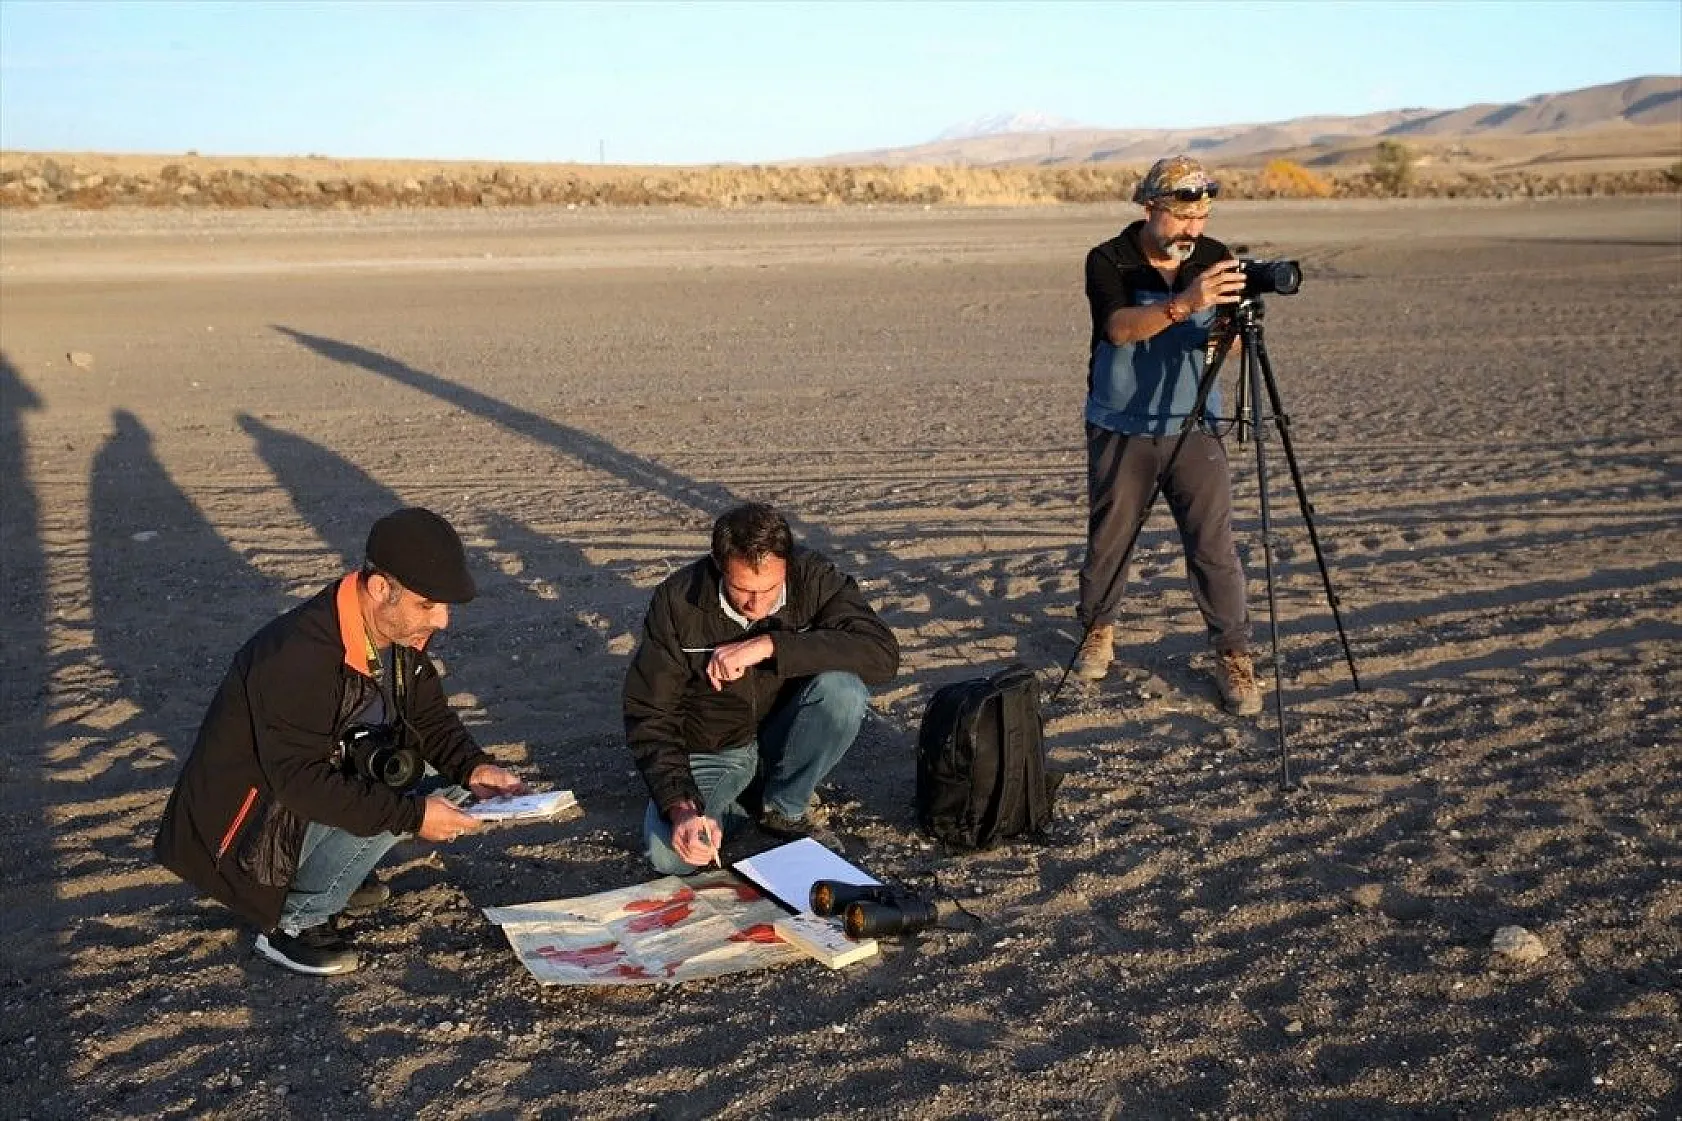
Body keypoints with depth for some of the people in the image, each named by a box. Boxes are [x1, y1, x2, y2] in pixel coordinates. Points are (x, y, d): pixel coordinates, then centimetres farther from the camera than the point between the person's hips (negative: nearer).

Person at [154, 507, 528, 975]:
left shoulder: (398, 634, -8)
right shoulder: (300, 657, -33)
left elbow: (431, 717, 3)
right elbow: (299, 780, -34)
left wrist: (472, 767, -16)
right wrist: (411, 813, -35)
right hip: (252, 809, -8)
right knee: (395, 801, -27)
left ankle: (323, 872, 10)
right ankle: (291, 922, -9)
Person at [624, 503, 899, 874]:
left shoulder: (812, 577, -18)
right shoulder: (677, 600, -20)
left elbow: (882, 652, -30)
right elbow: (649, 716, -17)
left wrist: (768, 645, -35)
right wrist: (681, 808, -32)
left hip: (782, 738, 1)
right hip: (709, 752, -1)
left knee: (843, 690, -30)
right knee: (668, 854, -28)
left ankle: (784, 808, -4)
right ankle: (744, 802, 6)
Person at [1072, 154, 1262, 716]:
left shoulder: (1216, 260, 0)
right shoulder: (1107, 261, -10)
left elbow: (1228, 351, 0)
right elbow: (1118, 327, -30)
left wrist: (1228, 331, -24)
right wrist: (1183, 303, -45)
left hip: (1193, 425, 2)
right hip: (1120, 429, -1)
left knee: (1214, 544, -3)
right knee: (1108, 538, 9)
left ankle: (1234, 655, 9)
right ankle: (1098, 628, 34)